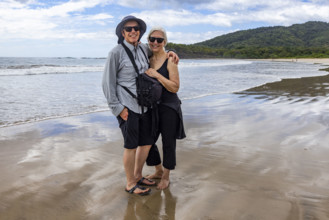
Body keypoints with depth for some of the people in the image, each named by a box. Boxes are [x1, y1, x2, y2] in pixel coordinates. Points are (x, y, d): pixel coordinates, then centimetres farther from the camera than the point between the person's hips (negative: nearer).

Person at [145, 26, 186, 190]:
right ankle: (158, 170, 35)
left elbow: (175, 87, -16)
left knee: (168, 143, 4)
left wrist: (157, 75, -23)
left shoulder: (170, 60, -11)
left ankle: (166, 176, 25)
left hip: (169, 107, -6)